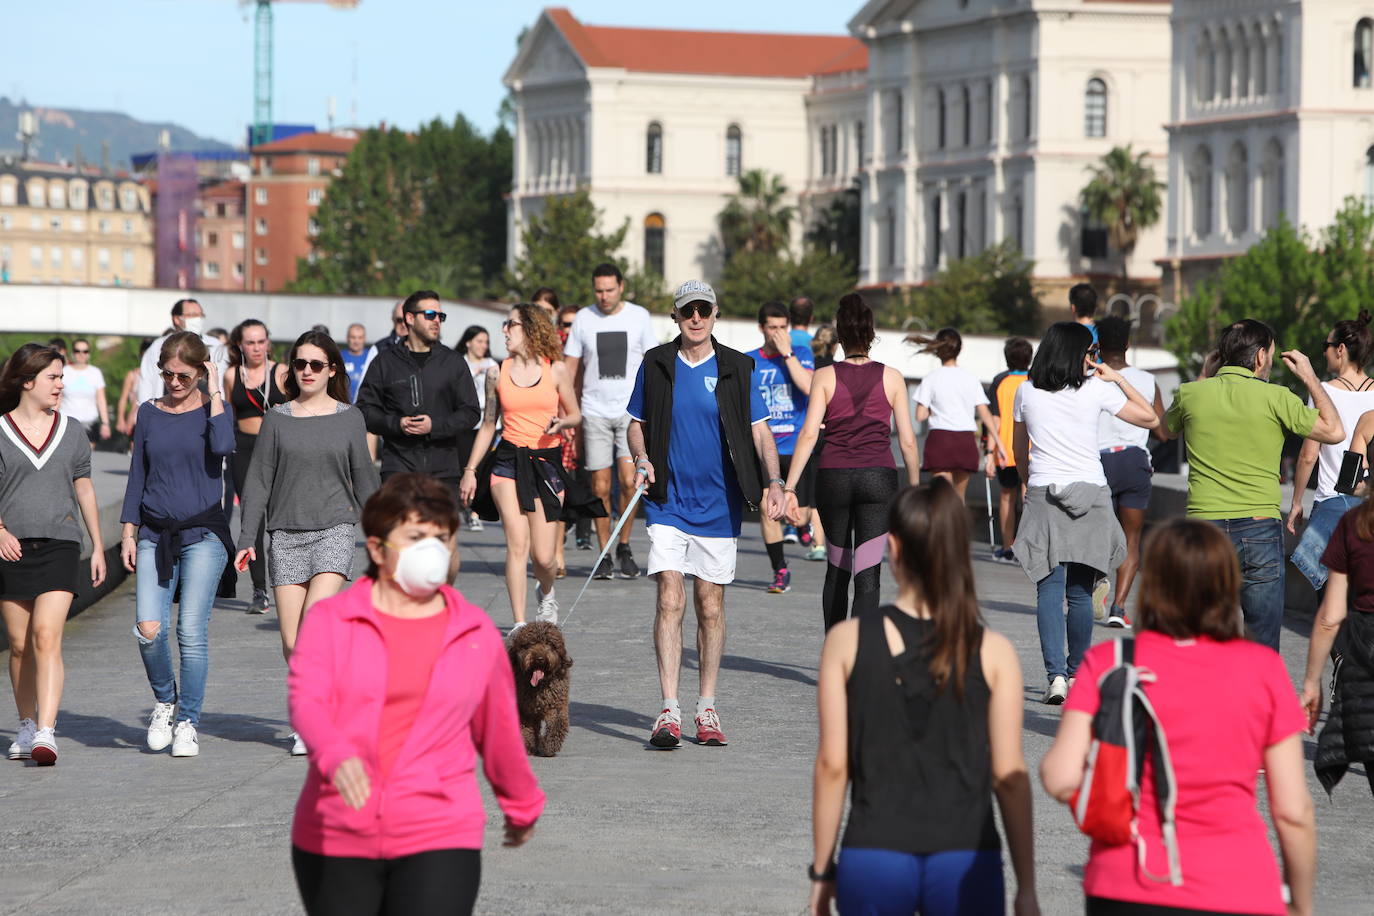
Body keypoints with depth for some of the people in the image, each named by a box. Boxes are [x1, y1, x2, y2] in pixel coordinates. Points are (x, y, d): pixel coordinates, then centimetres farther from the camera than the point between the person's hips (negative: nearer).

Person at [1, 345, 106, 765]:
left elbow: (84, 490, 16)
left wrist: (98, 546, 16)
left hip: (59, 546, 0)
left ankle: (46, 732, -21)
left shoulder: (71, 431, 9)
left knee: (47, 637, -15)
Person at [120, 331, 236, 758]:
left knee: (192, 632, -7)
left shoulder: (213, 408, 2)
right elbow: (137, 475, 14)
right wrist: (129, 533, 10)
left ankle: (187, 722, 5)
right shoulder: (149, 413, 10)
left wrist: (215, 393, -12)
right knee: (148, 629, -11)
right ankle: (164, 700, 15)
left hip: (203, 534, -2)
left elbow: (222, 446, -20)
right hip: (155, 535, 3)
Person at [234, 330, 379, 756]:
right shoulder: (277, 419, 7)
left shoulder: (349, 418, 6)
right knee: (291, 643, -2)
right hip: (286, 533, 2)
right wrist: (247, 539, 2)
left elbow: (364, 480, 10)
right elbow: (258, 480, 8)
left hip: (333, 531, -2)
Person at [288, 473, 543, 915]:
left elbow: (498, 729, 21)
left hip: (438, 842, 0)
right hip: (334, 840, 1)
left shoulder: (477, 633, 7)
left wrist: (523, 806, 33)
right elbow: (306, 702, -13)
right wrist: (336, 758, -34)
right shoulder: (329, 619, 2)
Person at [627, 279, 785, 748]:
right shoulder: (656, 364, 4)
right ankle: (669, 711, -12)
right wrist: (643, 459, -7)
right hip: (668, 502, 0)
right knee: (670, 600, -10)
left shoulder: (736, 368, 2)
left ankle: (707, 710, 17)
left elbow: (760, 431, 3)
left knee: (710, 607, 7)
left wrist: (774, 482, -12)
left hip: (718, 505, 0)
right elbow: (637, 423, 13)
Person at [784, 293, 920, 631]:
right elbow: (908, 442, 1)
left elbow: (809, 434, -7)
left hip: (833, 477, 1)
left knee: (837, 570, 18)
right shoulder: (891, 378, 2)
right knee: (867, 576, -5)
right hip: (879, 477, -1)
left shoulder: (825, 377, 1)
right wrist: (915, 490, 12)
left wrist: (789, 487, -8)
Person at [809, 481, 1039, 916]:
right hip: (966, 863, -1)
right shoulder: (992, 652, -2)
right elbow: (1009, 777, -1)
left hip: (872, 859, 1)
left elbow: (832, 765, 0)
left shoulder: (847, 641, -1)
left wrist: (822, 869, 8)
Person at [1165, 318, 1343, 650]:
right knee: (1263, 647, 6)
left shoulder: (1192, 394, 1)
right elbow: (1334, 431, 2)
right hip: (1260, 530, -2)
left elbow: (1166, 428, 24)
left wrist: (1205, 376, 25)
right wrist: (1310, 378, 12)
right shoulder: (1274, 398, -6)